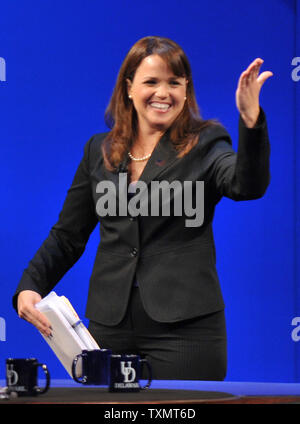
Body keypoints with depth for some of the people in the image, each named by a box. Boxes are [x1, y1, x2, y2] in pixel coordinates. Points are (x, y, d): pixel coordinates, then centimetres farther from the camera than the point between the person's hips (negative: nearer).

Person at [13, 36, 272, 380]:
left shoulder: (205, 143, 3)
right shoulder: (99, 151, 12)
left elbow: (248, 186, -19)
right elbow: (67, 236, 16)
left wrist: (251, 119, -34)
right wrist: (30, 286, 0)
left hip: (185, 328, -3)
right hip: (109, 327, 3)